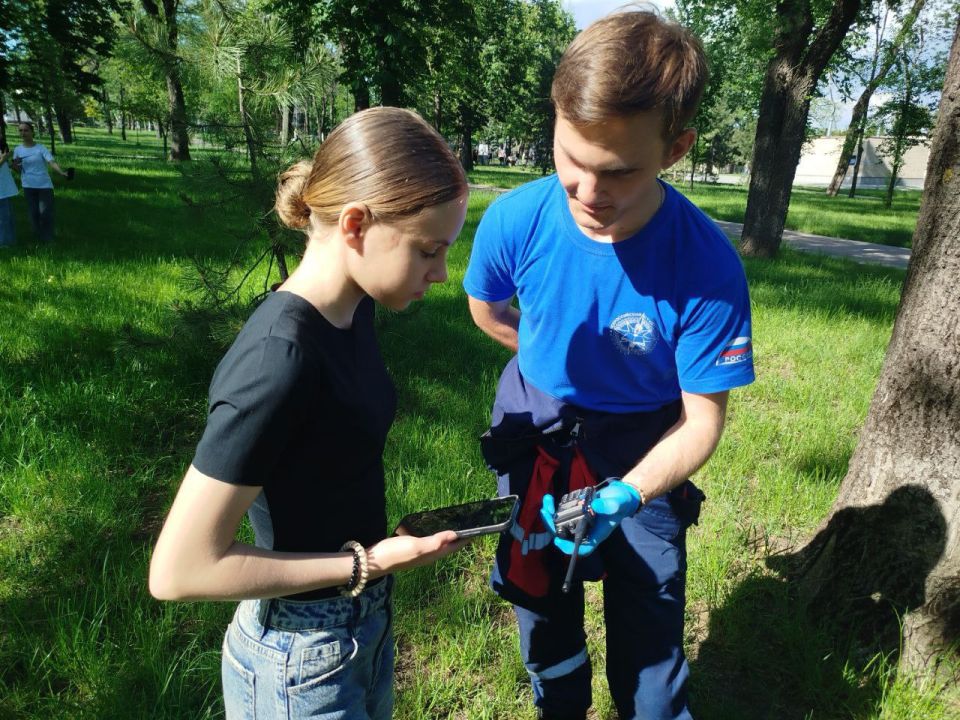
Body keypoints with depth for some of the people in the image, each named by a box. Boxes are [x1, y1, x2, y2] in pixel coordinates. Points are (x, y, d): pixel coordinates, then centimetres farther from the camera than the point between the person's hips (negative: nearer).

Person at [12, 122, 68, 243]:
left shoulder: (40, 148, -3)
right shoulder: (17, 149, 6)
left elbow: (52, 162, -17)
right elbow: (17, 169, 11)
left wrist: (62, 172, -37)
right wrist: (15, 165, -14)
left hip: (45, 185, -3)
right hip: (28, 187, 3)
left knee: (45, 213, -6)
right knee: (33, 213, 7)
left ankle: (48, 239, 4)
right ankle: (38, 237, 20)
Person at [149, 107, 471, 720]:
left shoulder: (354, 308, -6)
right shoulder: (279, 358, -30)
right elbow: (180, 570, -25)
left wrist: (382, 540, -4)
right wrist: (367, 563, -21)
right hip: (304, 665, -7)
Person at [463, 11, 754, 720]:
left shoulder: (708, 268, -29)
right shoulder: (515, 219, -24)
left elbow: (702, 420, -19)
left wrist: (624, 496, -34)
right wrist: (566, 364, 4)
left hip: (643, 454, -2)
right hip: (534, 430, 3)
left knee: (649, 633, 9)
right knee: (544, 610, 22)